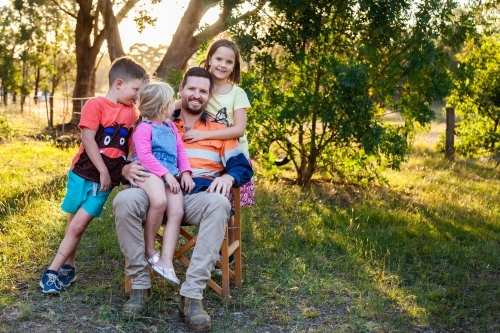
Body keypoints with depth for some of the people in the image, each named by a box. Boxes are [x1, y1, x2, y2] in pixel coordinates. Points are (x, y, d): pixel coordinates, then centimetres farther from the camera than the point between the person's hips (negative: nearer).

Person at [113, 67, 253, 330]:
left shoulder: (219, 131, 23)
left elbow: (243, 166, 13)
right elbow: (134, 158, 18)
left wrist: (229, 176, -12)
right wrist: (127, 169, -8)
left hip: (199, 197, -1)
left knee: (219, 204, -38)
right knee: (124, 200, -32)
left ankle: (192, 295, -39)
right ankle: (140, 285, -22)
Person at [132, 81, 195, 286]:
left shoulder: (171, 127, 23)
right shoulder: (144, 128, -1)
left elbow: (180, 151, 22)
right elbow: (144, 155, -12)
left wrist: (185, 172, 6)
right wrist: (166, 174, -18)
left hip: (170, 175, 7)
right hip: (148, 172, -7)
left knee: (177, 211, -15)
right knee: (159, 201, -35)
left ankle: (166, 260, -17)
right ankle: (149, 248, -15)